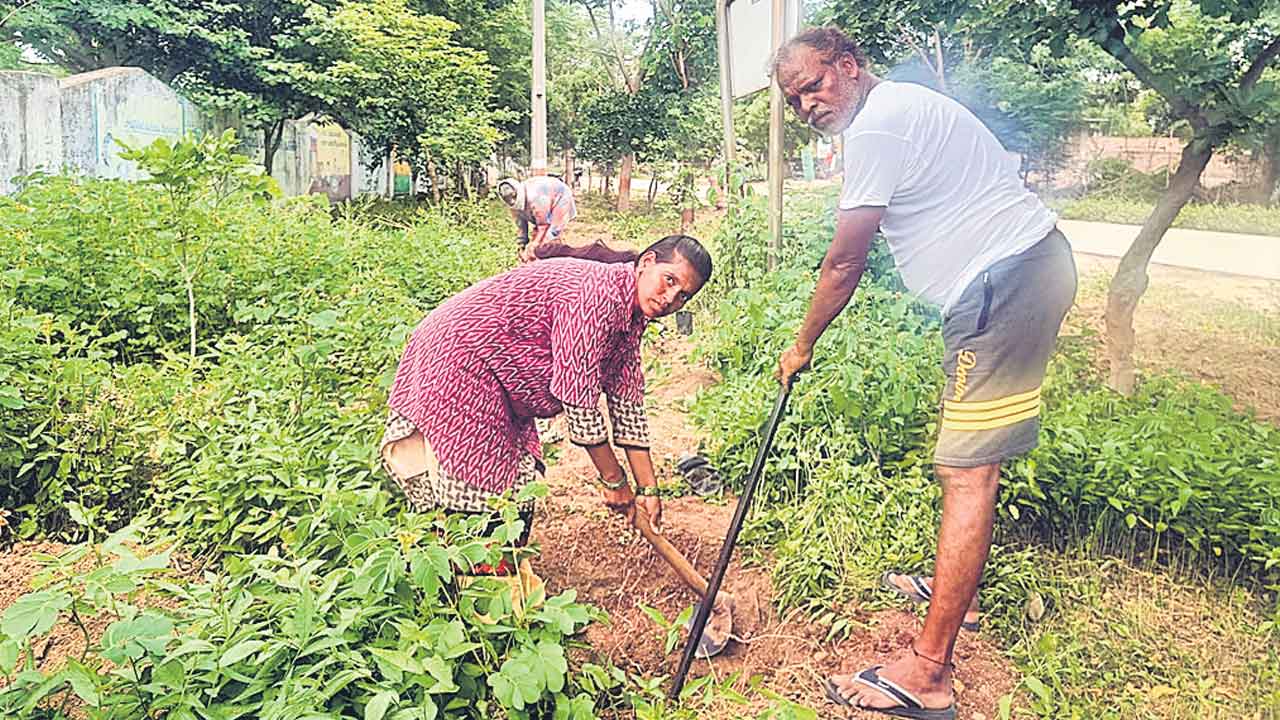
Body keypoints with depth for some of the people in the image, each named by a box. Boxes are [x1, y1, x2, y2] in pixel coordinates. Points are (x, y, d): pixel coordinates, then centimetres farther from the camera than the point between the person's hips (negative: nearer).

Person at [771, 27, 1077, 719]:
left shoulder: (876, 125, -12)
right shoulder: (907, 106, 20)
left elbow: (844, 263, -10)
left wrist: (802, 345, 2)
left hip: (1005, 280, -11)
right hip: (1037, 264, 11)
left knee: (966, 472, -13)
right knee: (970, 455, 20)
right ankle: (952, 582, 37)